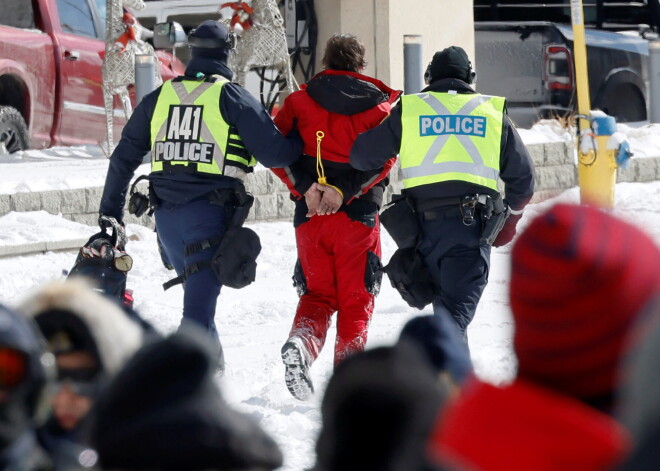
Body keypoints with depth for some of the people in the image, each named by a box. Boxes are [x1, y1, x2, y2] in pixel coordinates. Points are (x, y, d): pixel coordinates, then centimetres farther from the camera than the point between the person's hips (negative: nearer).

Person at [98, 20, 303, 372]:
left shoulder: (160, 97, 12)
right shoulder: (232, 98, -2)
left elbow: (124, 157, 15)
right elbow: (274, 154, -4)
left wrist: (110, 211, 23)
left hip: (166, 215, 5)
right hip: (211, 214, -5)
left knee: (199, 293, 24)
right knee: (200, 304, -11)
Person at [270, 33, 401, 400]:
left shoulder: (299, 102, 7)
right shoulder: (382, 105, 3)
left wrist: (305, 187, -10)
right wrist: (344, 190, -15)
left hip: (310, 215, 1)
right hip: (360, 215, -1)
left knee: (317, 295, 11)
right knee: (356, 300, 8)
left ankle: (302, 342, -18)